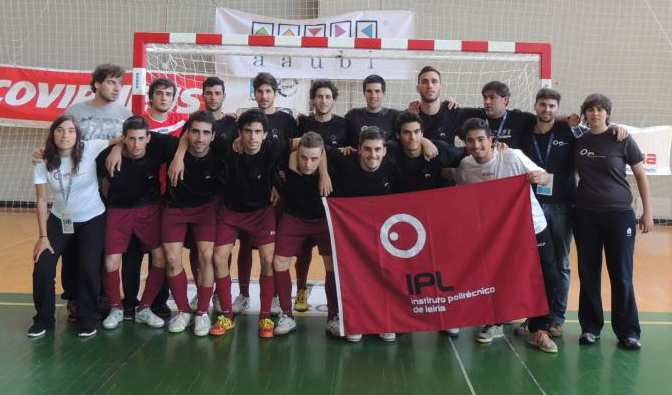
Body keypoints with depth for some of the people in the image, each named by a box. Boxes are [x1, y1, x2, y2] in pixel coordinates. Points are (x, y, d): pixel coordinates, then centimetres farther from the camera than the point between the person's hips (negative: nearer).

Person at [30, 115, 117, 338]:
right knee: (42, 269, -5)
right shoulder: (43, 162, -9)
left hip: (92, 220, -2)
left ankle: (87, 319, 10)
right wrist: (43, 236, -9)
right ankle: (44, 319, 16)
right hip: (60, 220, 3)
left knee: (89, 269, -12)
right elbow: (41, 201, -7)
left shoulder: (91, 149, -18)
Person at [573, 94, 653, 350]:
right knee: (588, 274, 6)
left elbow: (641, 176, 3)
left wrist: (647, 212, -1)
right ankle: (590, 327, 17)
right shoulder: (578, 141, 5)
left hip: (619, 214, -2)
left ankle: (628, 332, 11)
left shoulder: (622, 140, -2)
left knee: (621, 276, 0)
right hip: (585, 215, 2)